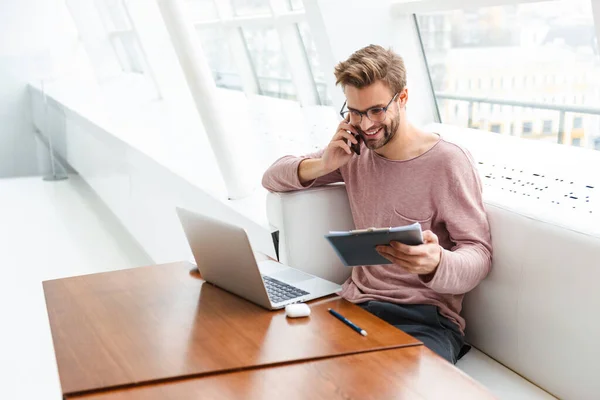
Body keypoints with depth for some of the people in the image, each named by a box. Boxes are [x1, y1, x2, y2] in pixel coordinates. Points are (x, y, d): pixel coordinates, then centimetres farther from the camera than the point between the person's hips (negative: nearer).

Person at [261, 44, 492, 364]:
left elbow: (479, 255, -7)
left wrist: (436, 263, -31)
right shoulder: (354, 151, 12)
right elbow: (272, 178, 18)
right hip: (355, 304, 5)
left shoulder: (448, 162, -5)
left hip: (426, 317, -4)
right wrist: (323, 165, -3)